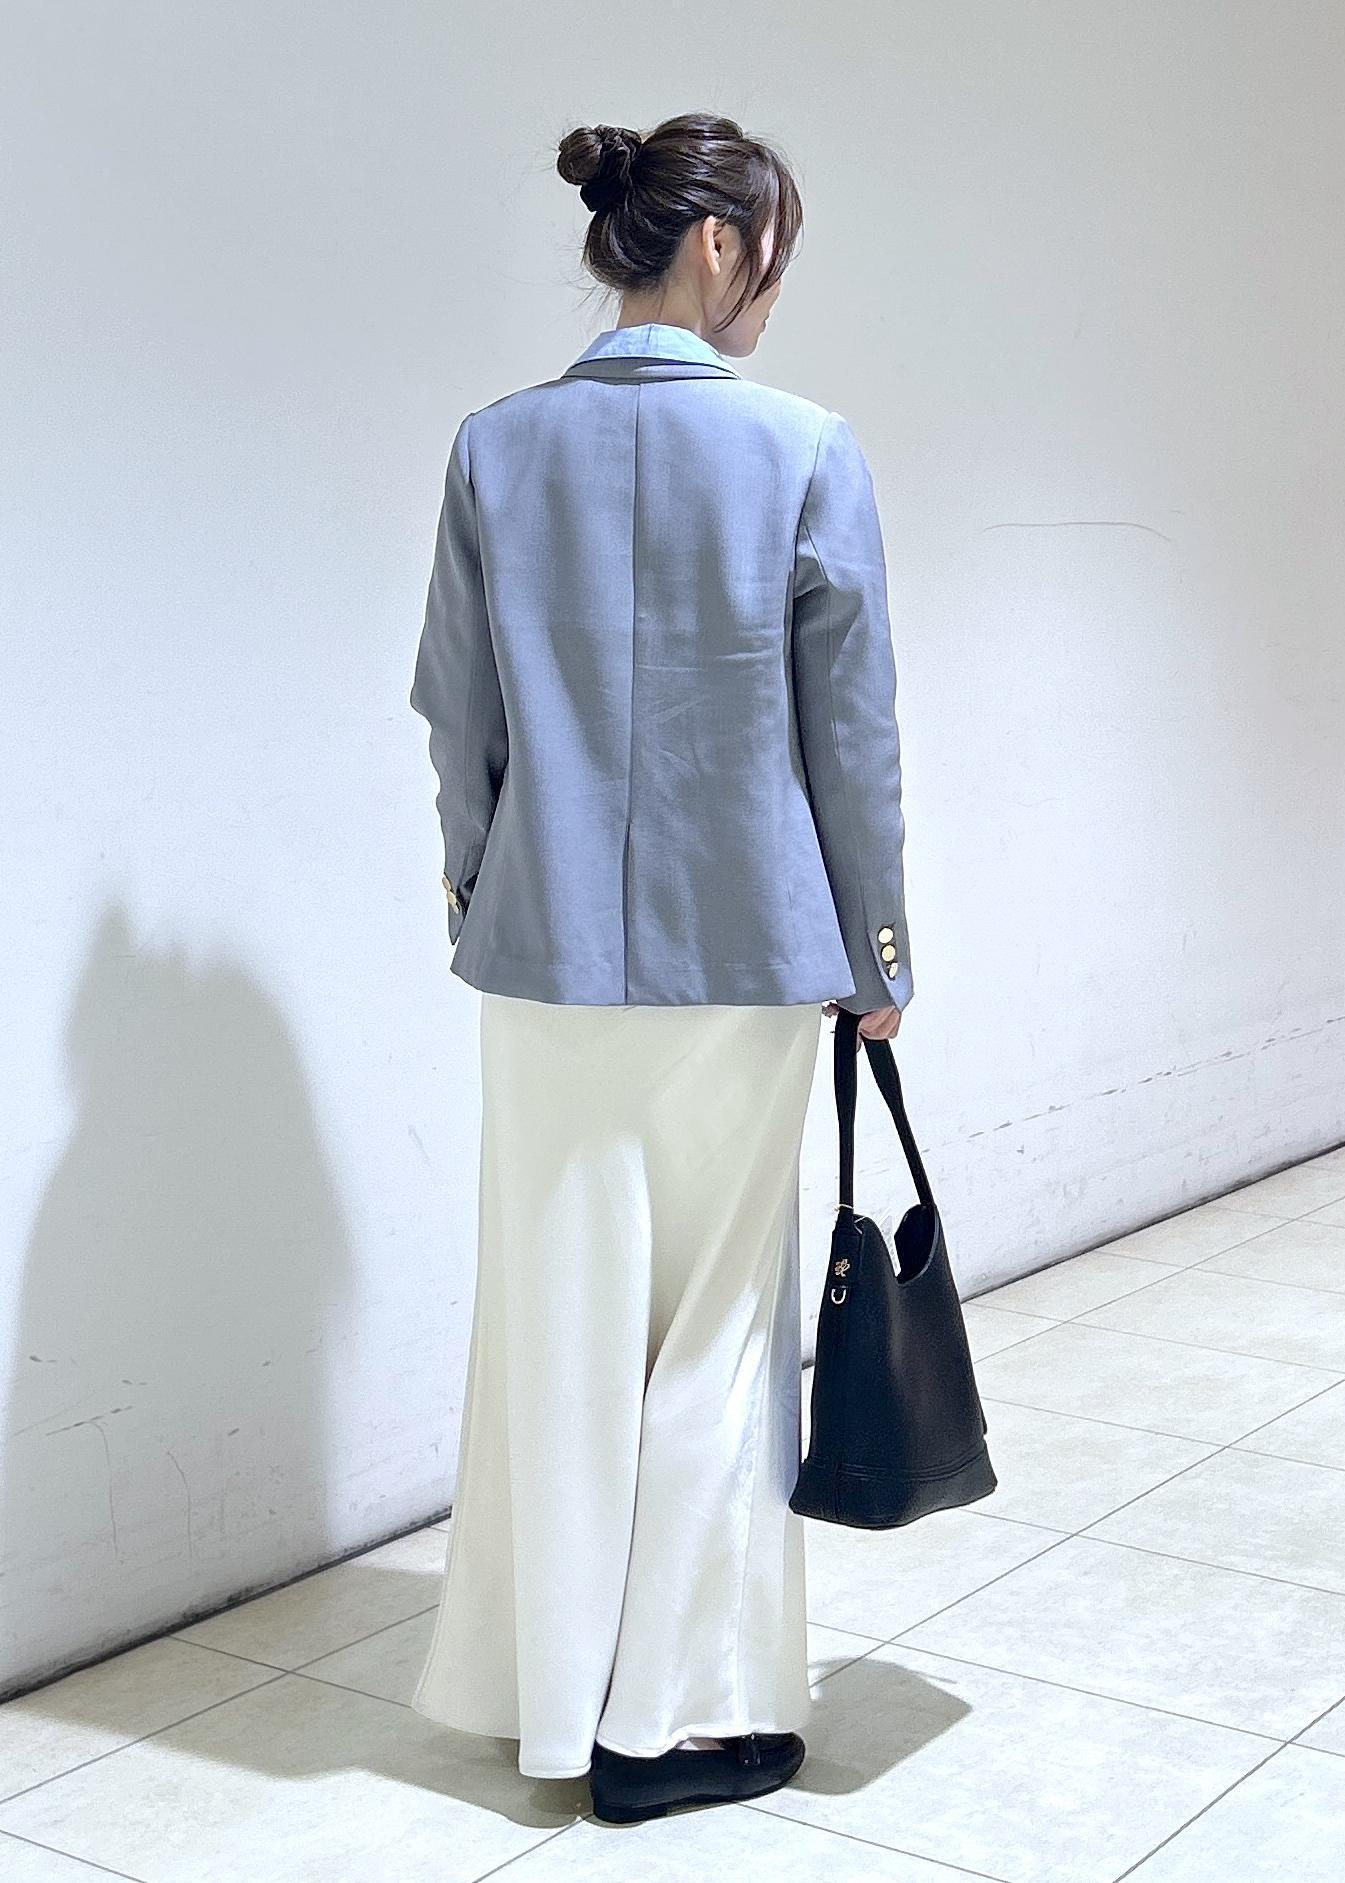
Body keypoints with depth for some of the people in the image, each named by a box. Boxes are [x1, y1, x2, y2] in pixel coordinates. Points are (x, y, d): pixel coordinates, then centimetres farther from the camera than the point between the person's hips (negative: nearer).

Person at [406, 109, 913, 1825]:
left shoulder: (496, 448, 0)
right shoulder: (806, 450, -8)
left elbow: (457, 717, 4)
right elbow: (853, 732, -4)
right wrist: (877, 946, 5)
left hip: (548, 950, 3)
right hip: (742, 951, -3)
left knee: (560, 1313, 13)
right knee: (712, 1325, 9)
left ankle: (551, 1686, 27)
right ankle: (675, 1713, 20)